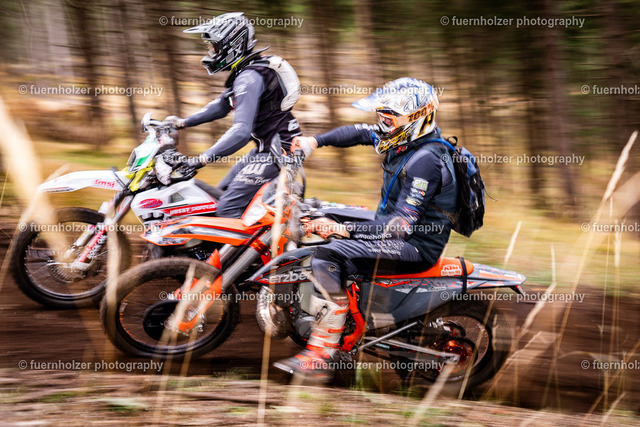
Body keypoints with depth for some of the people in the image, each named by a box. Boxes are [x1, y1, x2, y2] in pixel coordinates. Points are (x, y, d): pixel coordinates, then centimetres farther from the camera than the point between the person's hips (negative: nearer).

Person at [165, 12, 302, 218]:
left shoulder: (249, 78, -21)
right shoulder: (244, 72, 13)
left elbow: (241, 131, -30)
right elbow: (222, 105, 27)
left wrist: (204, 158, -33)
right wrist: (183, 122, 20)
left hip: (275, 150, -11)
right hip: (264, 149, 11)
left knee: (227, 208, -16)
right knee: (221, 193, 17)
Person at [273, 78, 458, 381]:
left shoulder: (425, 161, -25)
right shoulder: (406, 138, 5)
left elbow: (403, 226, -30)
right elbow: (359, 133, 21)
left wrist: (343, 230, -36)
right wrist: (315, 141, 7)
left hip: (417, 245, -11)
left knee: (327, 258, -27)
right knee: (323, 223, 22)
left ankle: (319, 357, -27)